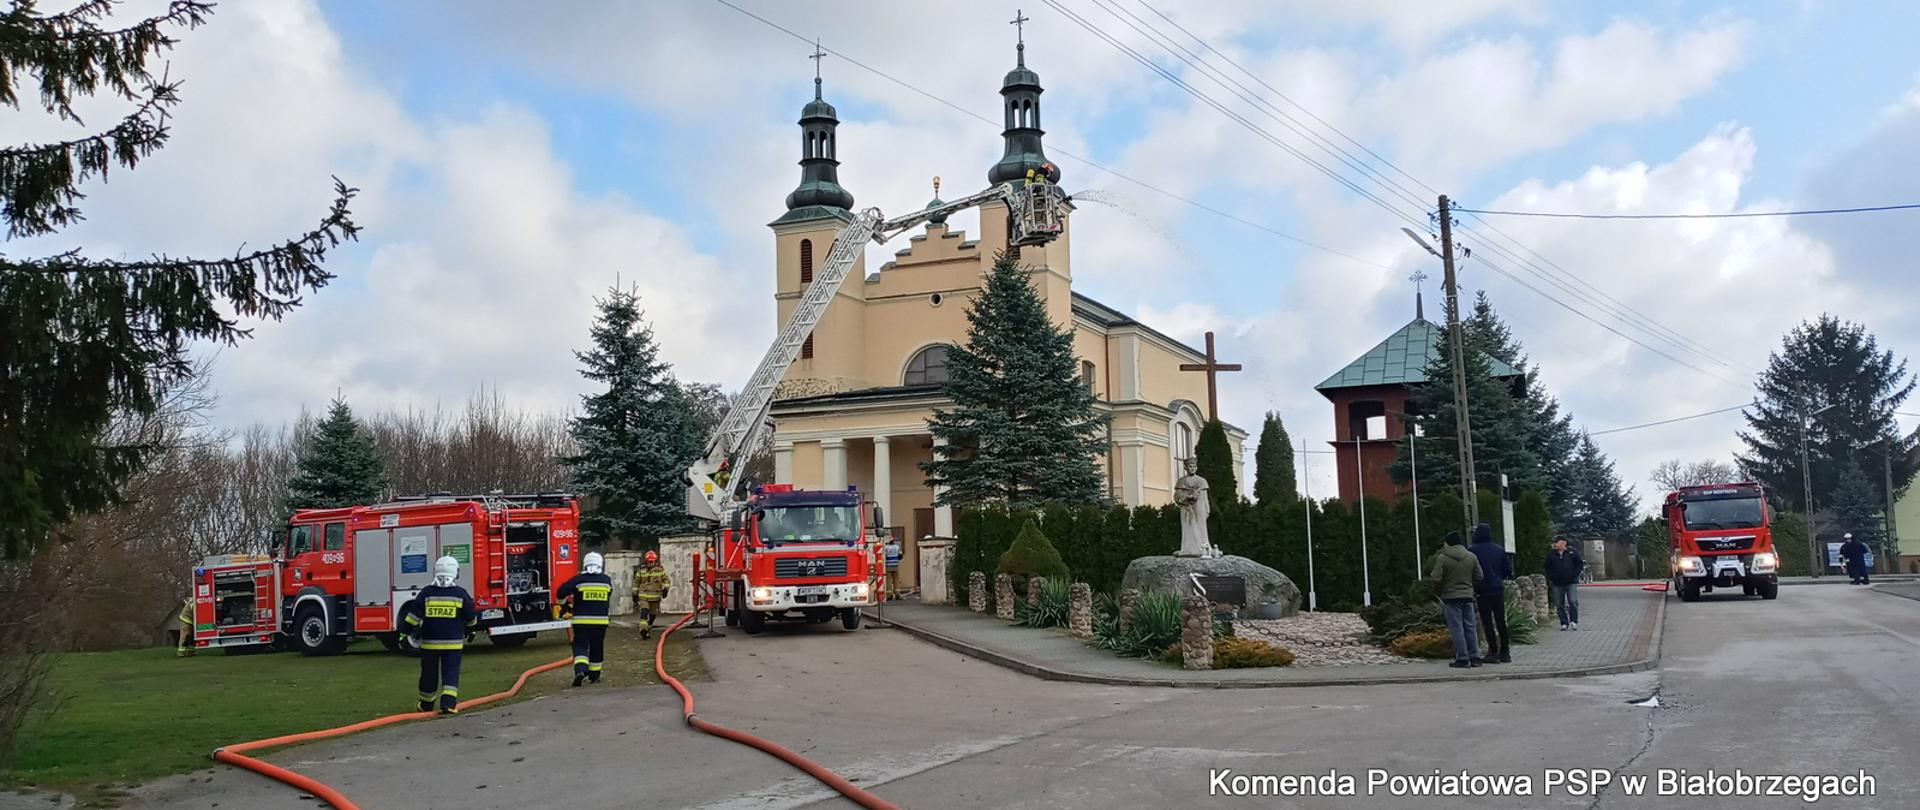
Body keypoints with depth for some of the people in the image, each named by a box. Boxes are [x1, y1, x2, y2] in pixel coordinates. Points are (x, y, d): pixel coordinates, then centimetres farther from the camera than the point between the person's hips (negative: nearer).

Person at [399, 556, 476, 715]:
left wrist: (408, 628, 10)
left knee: (429, 674, 15)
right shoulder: (461, 594, -4)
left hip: (429, 642, 2)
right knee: (450, 673, 0)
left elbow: (414, 616, -4)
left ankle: (426, 704, 29)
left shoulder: (426, 593, -3)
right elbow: (471, 618, 3)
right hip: (453, 643, -2)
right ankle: (448, 703, -17)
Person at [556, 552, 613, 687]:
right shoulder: (607, 580, 1)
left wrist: (567, 600, 11)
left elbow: (560, 593, -9)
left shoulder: (578, 579, -7)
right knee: (596, 648, 14)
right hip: (600, 620, 2)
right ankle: (594, 675, 21)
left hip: (581, 620, -2)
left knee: (580, 645, 3)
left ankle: (580, 669, -20)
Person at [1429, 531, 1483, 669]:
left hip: (1450, 597, -4)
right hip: (1468, 596, 4)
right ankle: (1475, 657, 11)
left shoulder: (1442, 558, -10)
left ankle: (1462, 658, -2)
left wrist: (1437, 591, 6)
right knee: (1470, 627, 10)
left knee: (1456, 629, -1)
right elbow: (1478, 577, 6)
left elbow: (1436, 579, -13)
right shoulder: (1471, 557, 3)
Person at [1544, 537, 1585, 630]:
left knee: (1573, 602, -12)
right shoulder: (1551, 555, 6)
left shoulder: (1572, 552, 1)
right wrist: (1551, 578, 1)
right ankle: (1564, 623, 11)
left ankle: (1574, 621, -1)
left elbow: (1579, 564, 6)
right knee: (1559, 605, 2)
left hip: (1571, 583, -2)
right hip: (1557, 584, 2)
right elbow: (1548, 568, 14)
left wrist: (1575, 575, -4)